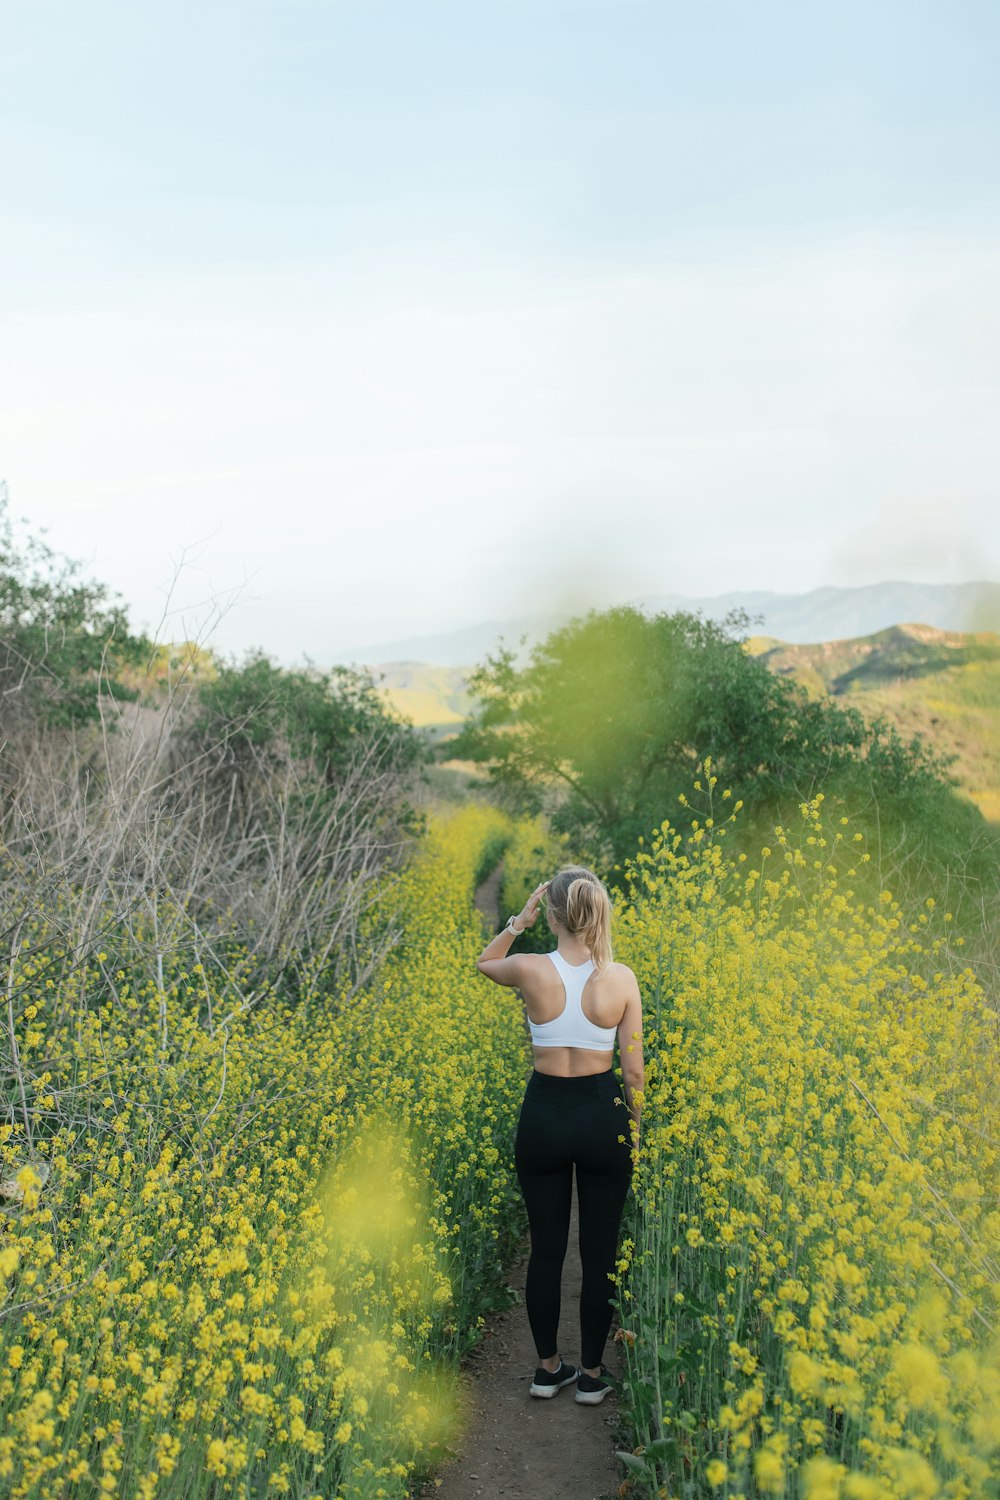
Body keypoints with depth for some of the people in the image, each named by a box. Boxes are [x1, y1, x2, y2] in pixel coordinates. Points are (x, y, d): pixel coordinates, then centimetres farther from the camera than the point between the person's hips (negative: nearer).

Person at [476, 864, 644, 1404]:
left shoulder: (531, 970, -12)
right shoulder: (623, 978, -10)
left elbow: (483, 963, 13)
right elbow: (633, 1067, -4)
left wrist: (519, 920, 5)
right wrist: (634, 1122, 10)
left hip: (543, 1115, 0)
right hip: (603, 1115, 0)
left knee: (546, 1248, 14)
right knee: (600, 1251, 12)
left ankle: (549, 1368, 25)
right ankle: (592, 1374, 20)